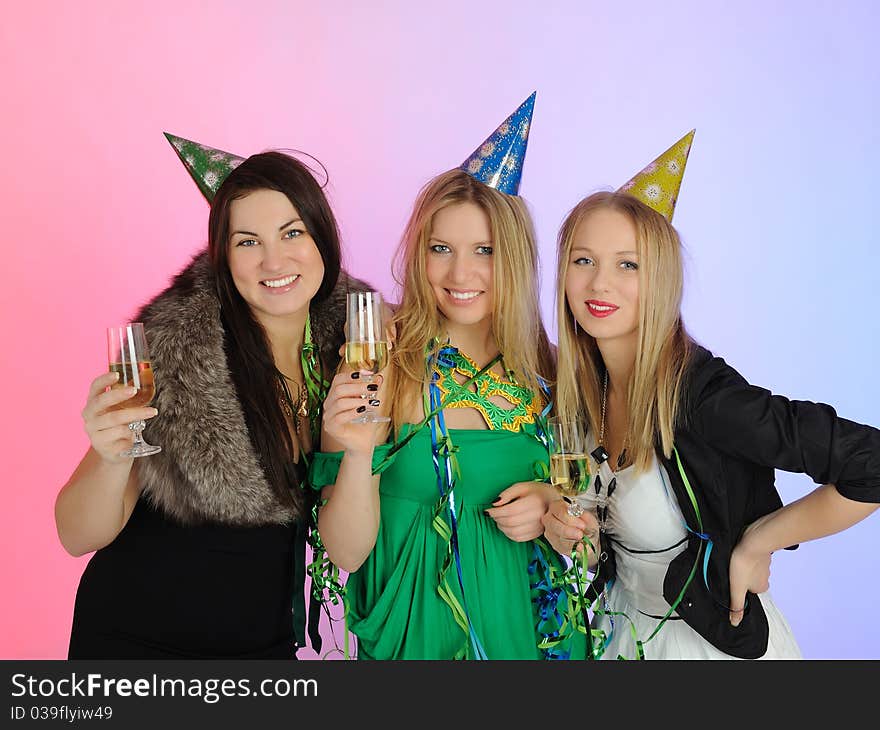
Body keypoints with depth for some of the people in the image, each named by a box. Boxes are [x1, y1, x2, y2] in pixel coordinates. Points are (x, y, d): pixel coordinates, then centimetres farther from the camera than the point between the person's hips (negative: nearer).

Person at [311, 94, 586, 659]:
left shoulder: (546, 370, -7)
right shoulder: (376, 362, -16)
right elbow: (346, 552, -16)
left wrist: (548, 503, -13)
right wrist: (358, 454, -33)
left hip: (525, 623, 3)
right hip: (415, 628, -2)